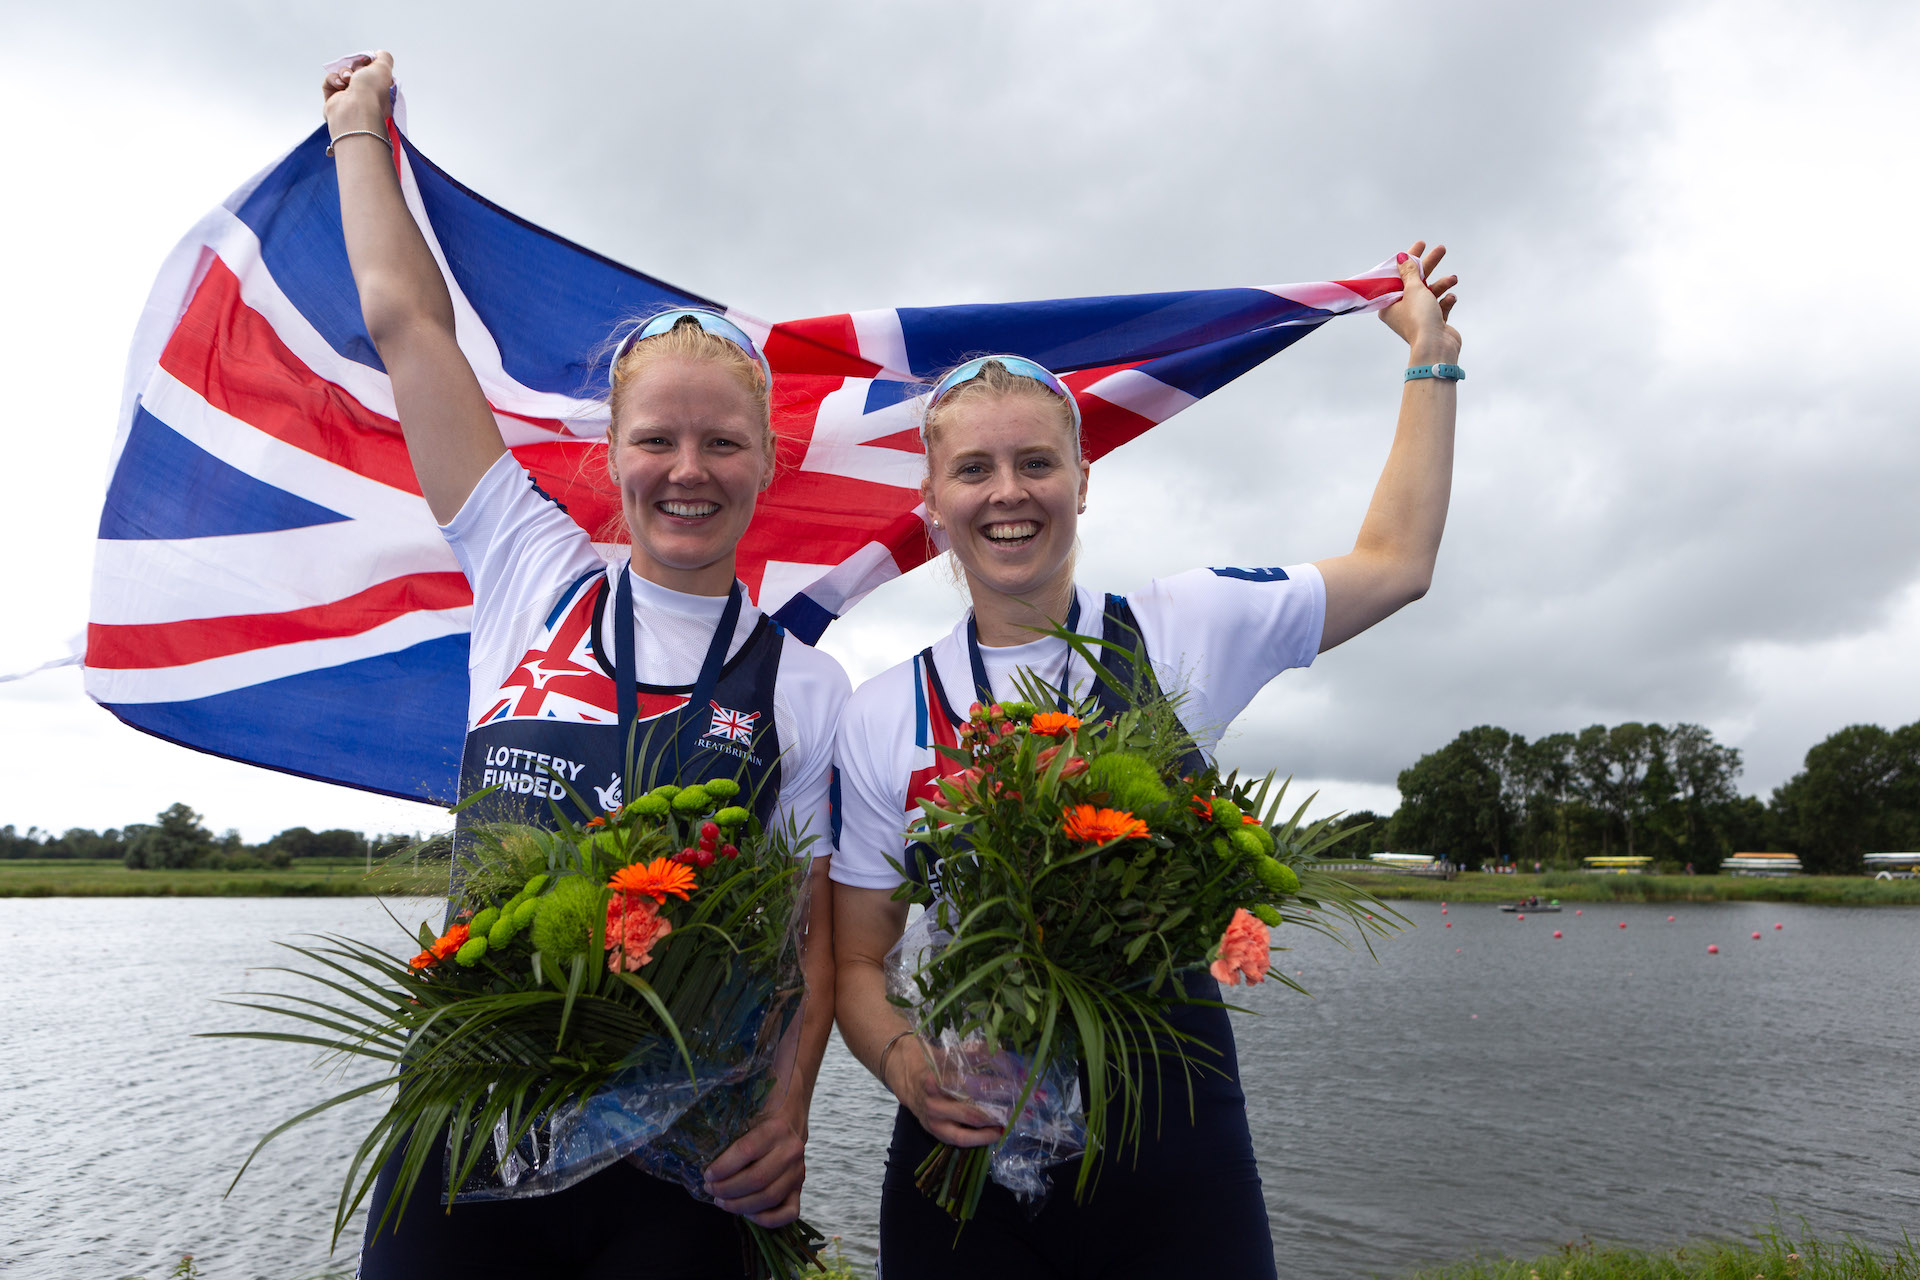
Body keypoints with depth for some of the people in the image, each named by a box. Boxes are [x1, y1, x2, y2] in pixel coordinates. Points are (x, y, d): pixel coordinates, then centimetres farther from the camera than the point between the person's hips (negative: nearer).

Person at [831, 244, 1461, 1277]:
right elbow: (856, 958, 3)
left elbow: (1392, 563, 9)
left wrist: (1431, 356, 15)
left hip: (1174, 1143, 0)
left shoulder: (1177, 633, 0)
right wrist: (901, 1059, -17)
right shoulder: (881, 718, -1)